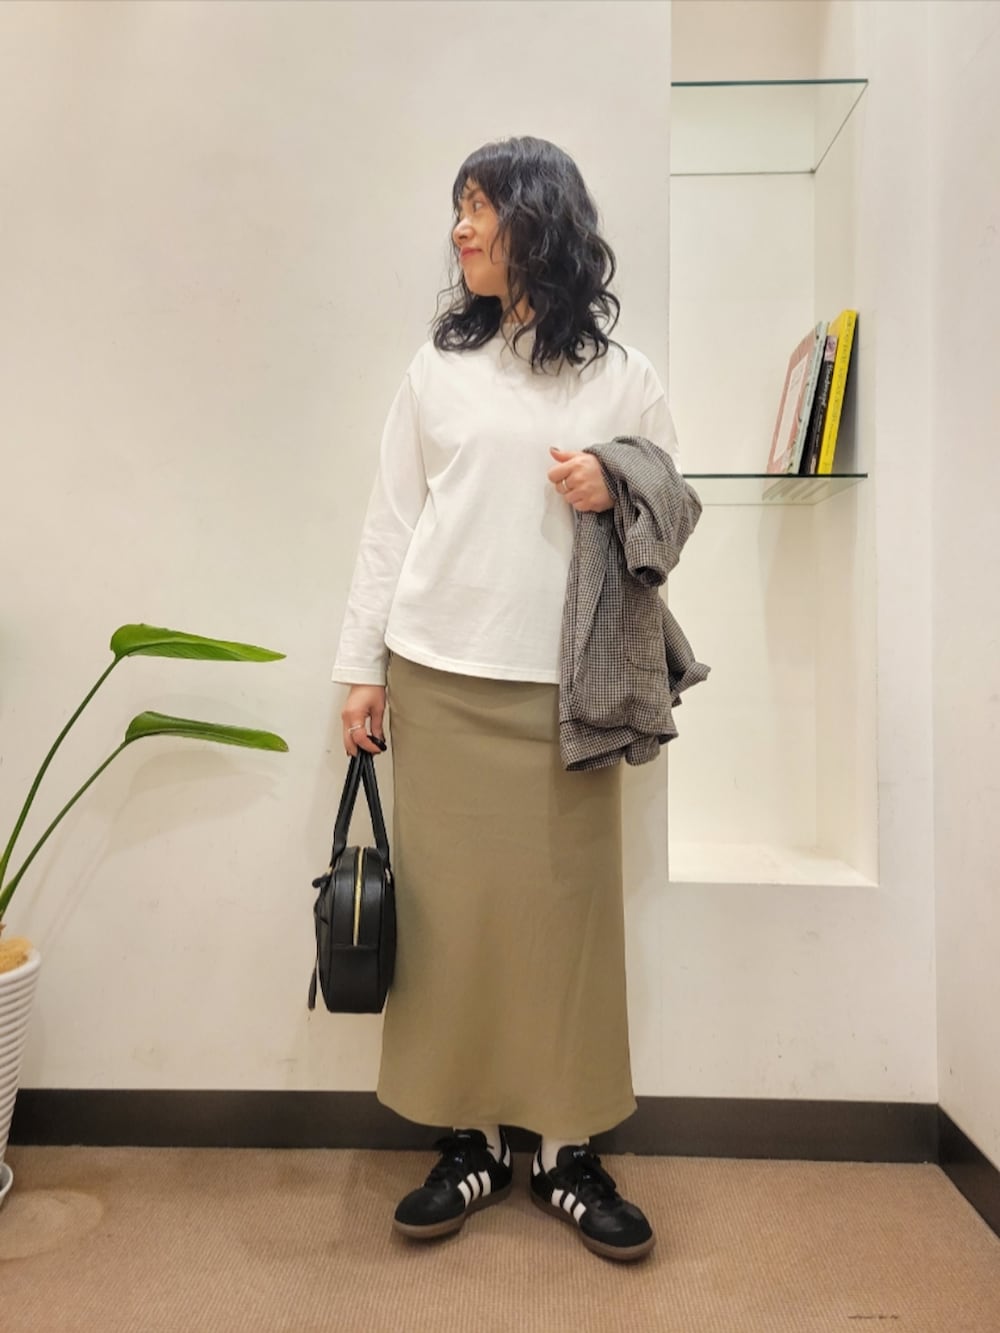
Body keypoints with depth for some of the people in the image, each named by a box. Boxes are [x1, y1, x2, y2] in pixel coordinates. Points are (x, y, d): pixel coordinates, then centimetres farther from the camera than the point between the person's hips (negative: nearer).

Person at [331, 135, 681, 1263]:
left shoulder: (622, 375, 8)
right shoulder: (438, 366, 10)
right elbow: (389, 524, 8)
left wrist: (617, 492, -9)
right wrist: (362, 667, 3)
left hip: (565, 691, -1)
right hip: (438, 681, 1)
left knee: (567, 909, 2)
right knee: (449, 908, 4)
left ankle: (565, 1151, 21)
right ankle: (469, 1143, 21)